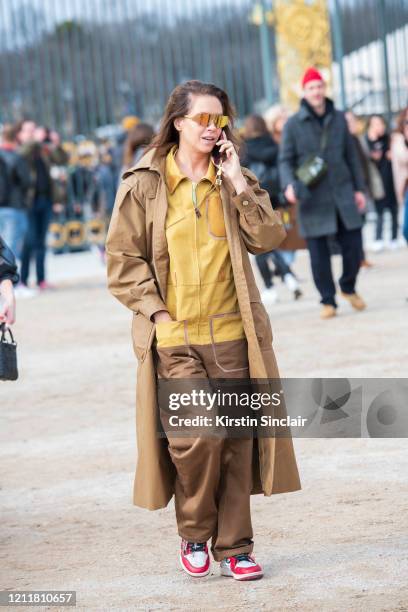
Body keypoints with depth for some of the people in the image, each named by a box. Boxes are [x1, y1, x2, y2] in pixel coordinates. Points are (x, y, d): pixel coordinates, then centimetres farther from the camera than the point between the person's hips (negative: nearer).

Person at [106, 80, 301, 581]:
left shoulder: (233, 180, 10)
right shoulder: (144, 184, 0)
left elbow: (268, 239, -2)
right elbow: (122, 259, 2)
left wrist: (239, 186, -9)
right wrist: (156, 311, -6)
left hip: (231, 333, 3)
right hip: (173, 337, -3)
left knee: (236, 441, 4)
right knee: (195, 437, -14)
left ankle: (234, 547, 15)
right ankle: (194, 535, 10)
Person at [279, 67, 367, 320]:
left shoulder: (339, 119, 8)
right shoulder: (294, 124, -2)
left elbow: (351, 155, 13)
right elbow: (285, 160, -1)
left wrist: (359, 188, 11)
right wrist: (289, 185, -19)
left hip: (342, 193, 2)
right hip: (313, 198, -2)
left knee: (353, 245, 1)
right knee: (319, 253, 0)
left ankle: (349, 287, 27)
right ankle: (328, 301, 13)